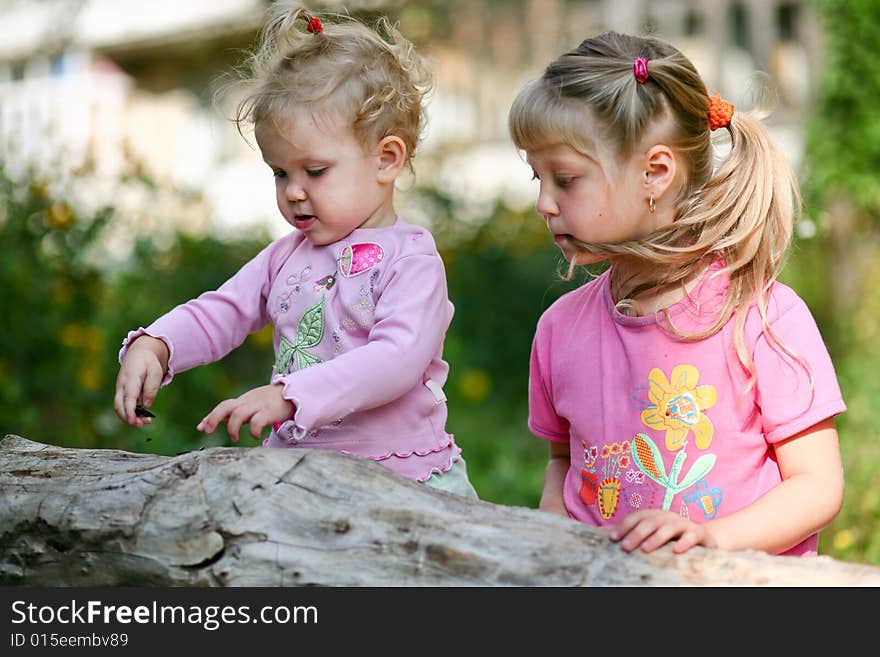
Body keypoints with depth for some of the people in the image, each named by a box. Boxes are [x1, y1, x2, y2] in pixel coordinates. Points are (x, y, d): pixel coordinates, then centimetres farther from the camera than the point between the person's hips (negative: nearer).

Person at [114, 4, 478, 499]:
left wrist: (288, 395, -30)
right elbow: (219, 313, 15)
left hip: (402, 476, -5)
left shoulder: (411, 260, -8)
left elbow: (397, 359, -21)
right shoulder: (288, 255, 15)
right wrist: (152, 347, -6)